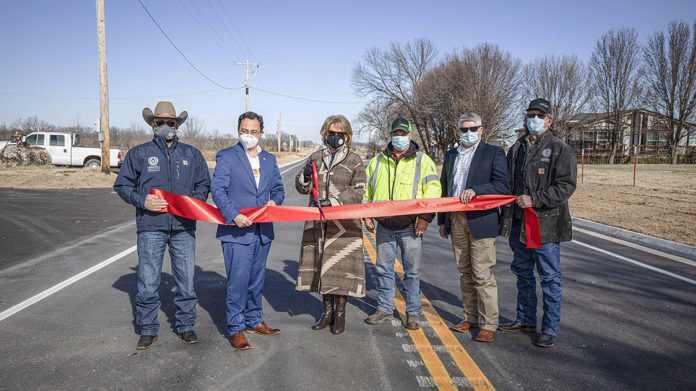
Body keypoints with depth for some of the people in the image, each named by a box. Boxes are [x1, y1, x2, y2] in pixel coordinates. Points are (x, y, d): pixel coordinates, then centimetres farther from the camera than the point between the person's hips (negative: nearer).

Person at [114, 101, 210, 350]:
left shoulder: (192, 154, 13)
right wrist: (142, 201, -8)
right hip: (151, 228, -1)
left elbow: (204, 184, 17)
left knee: (186, 280, 6)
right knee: (148, 283, 0)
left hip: (184, 227, 2)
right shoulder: (138, 154, 8)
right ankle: (148, 330, 16)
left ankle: (185, 326, 21)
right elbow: (122, 185, 9)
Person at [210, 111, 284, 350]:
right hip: (236, 231, -5)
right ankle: (236, 329, 8)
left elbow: (278, 188, 22)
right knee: (238, 281, -4)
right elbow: (217, 189, -10)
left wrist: (274, 200, -1)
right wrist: (234, 215, -23)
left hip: (262, 231, 5)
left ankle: (254, 321, 30)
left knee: (257, 279, 15)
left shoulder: (269, 159, 15)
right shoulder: (226, 157, -2)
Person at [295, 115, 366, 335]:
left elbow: (358, 191, -5)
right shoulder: (316, 158, 14)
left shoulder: (354, 160, 3)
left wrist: (334, 202, -18)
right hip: (318, 222, 4)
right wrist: (305, 176, -7)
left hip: (344, 222, -3)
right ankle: (327, 310, 22)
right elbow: (301, 187, 15)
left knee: (340, 266, -2)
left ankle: (340, 313, 13)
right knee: (321, 264, 7)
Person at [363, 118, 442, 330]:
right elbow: (367, 189, 19)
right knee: (383, 268, 10)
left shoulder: (422, 160, 3)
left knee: (412, 270, 3)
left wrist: (425, 217, -13)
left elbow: (433, 190, -4)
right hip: (384, 226, 3)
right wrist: (366, 215, 9)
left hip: (410, 227, -3)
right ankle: (384, 309, 23)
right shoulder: (378, 161, 12)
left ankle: (413, 313, 14)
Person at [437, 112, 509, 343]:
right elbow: (444, 188, 20)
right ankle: (470, 317, 24)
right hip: (456, 222, 5)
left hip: (481, 222, -5)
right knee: (465, 273, 13)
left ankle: (488, 325, 5)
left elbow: (502, 185, -8)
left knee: (483, 275, -5)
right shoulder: (451, 155, 17)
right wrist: (442, 220, 17)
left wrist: (475, 190, -21)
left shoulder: (494, 153, 2)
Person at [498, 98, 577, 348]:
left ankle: (550, 328, 13)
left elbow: (566, 186, -14)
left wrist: (534, 200, -21)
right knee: (523, 273, 16)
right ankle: (526, 319, 31)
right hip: (518, 223, 7)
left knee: (550, 278, 2)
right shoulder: (516, 149, 13)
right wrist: (506, 219, 14)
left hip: (546, 224, -6)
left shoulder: (560, 149, -5)